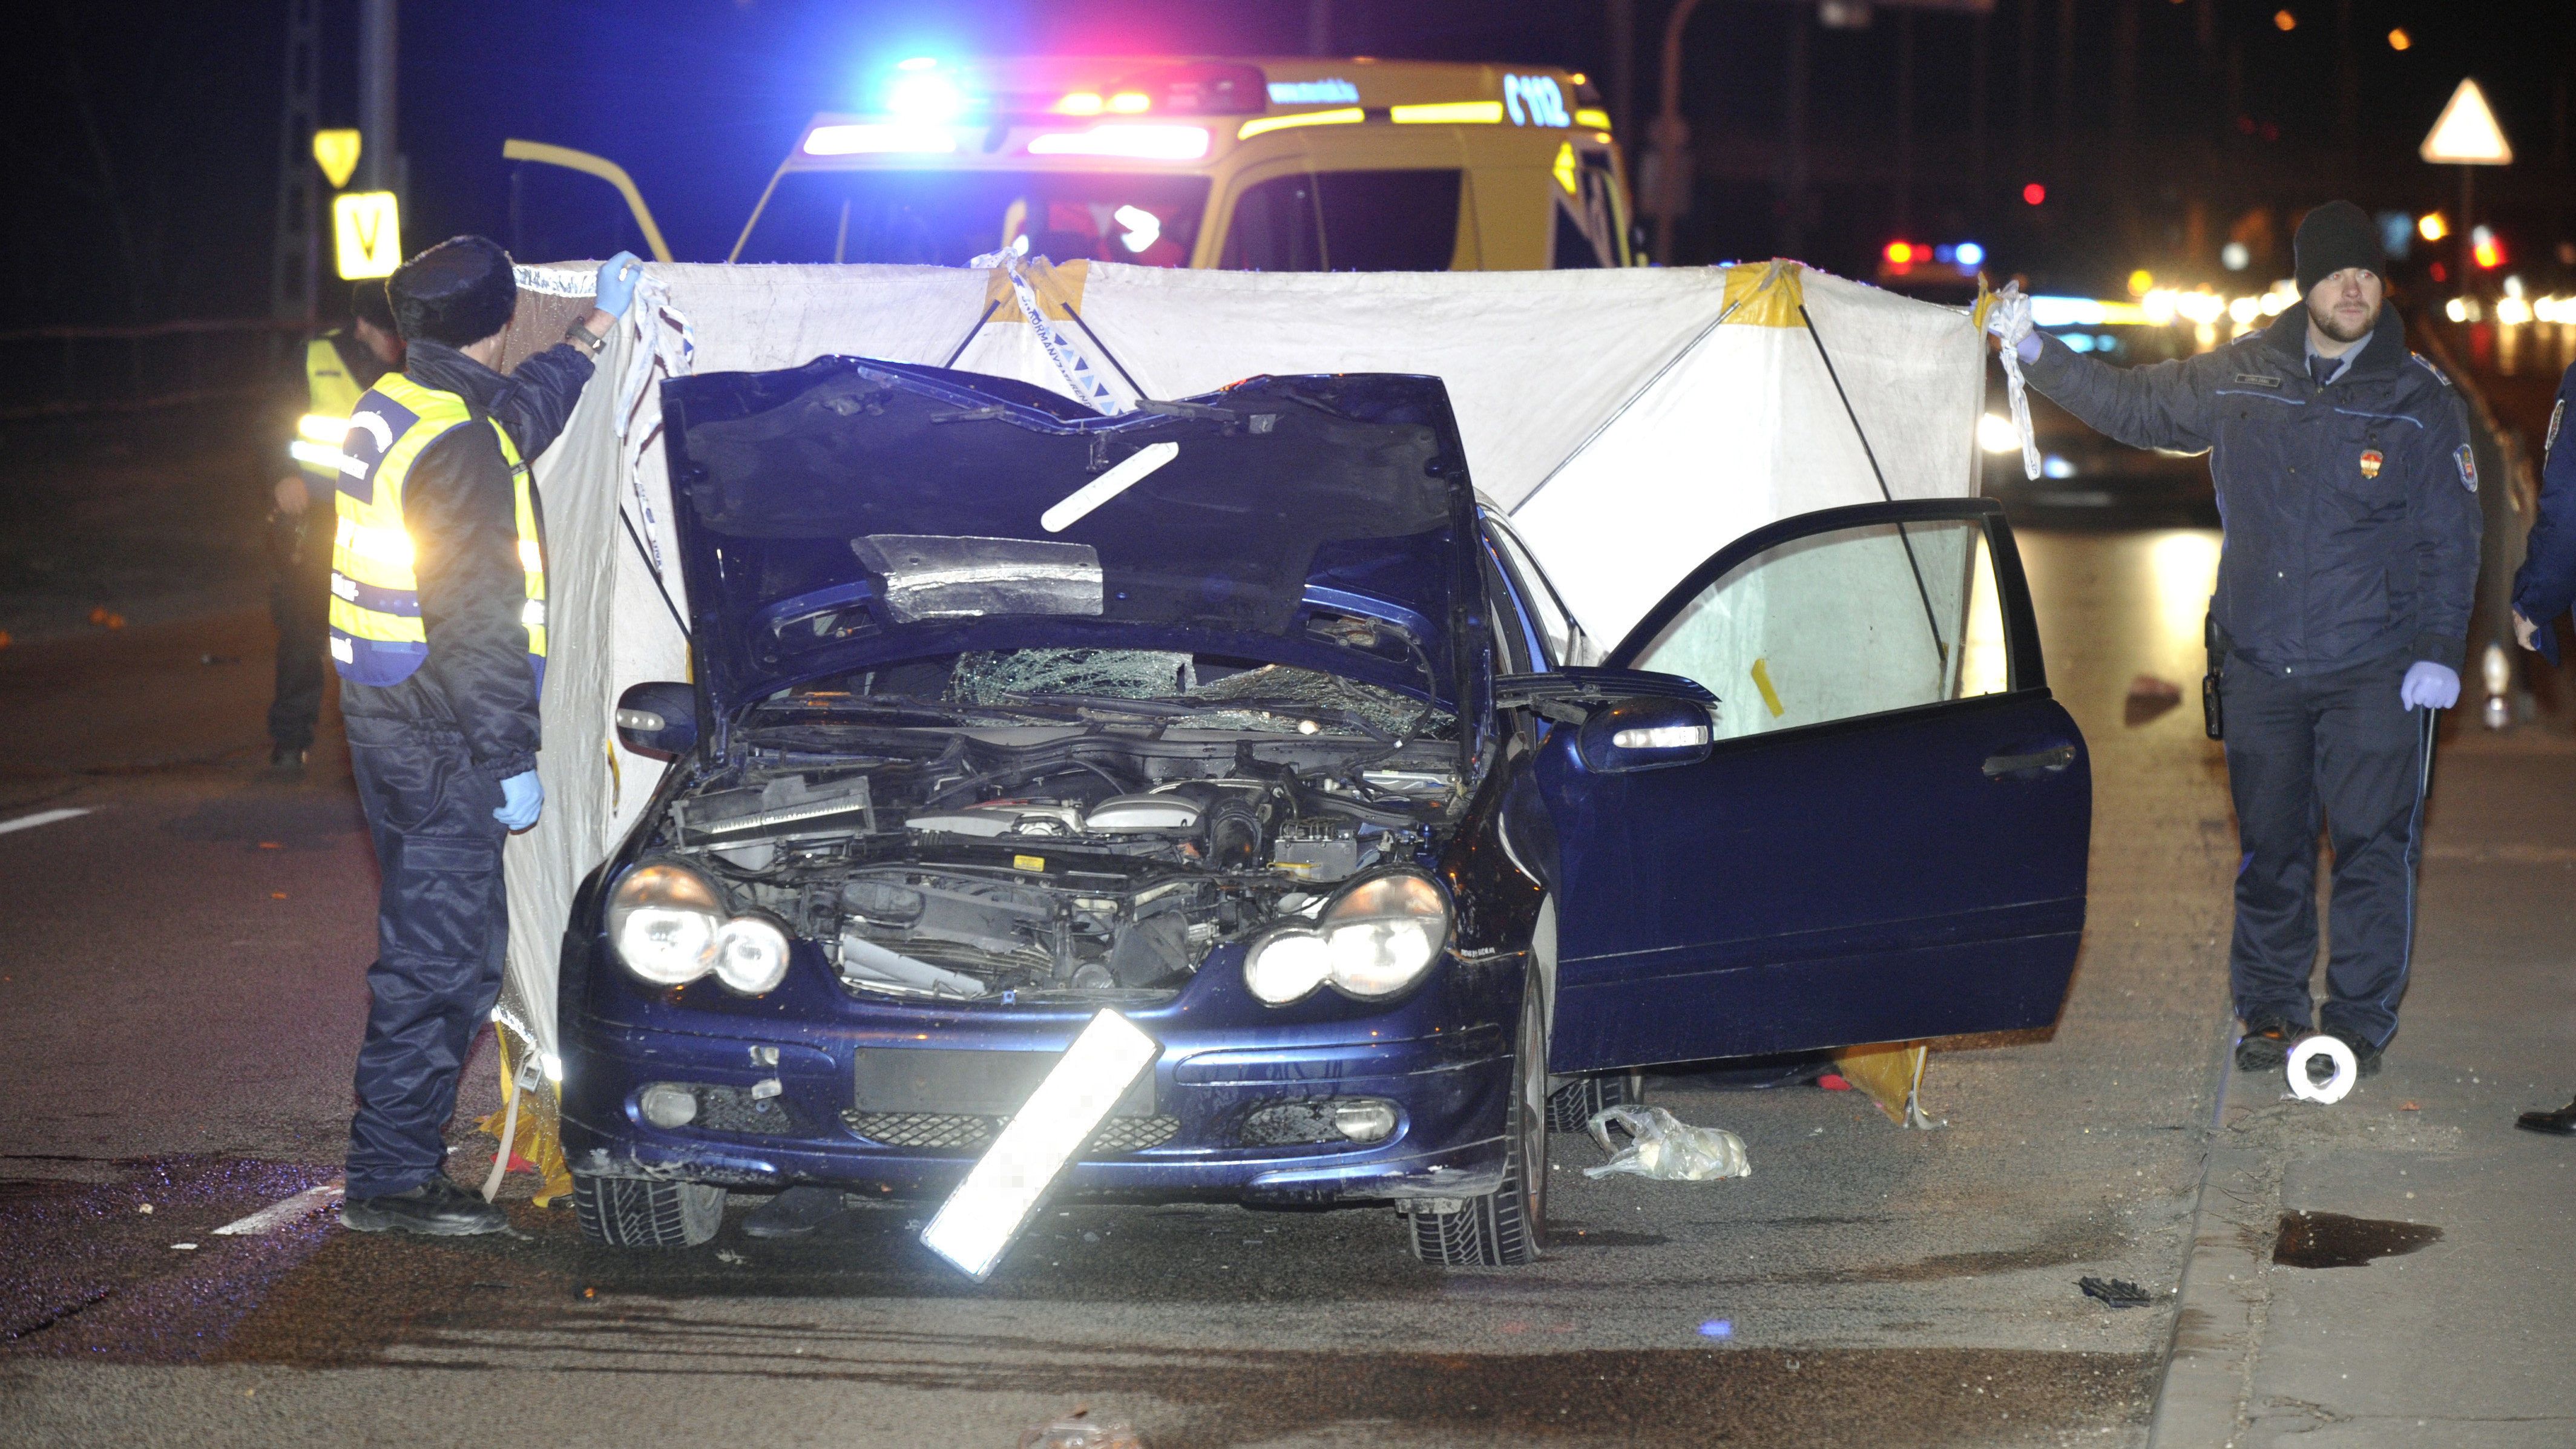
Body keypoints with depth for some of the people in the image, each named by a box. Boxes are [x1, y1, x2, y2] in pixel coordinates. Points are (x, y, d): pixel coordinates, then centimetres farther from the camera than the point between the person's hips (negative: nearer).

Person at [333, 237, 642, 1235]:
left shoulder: (393, 411, 11)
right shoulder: (458, 448, -20)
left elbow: (521, 411, 32)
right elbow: (474, 620, -22)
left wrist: (597, 329, 42)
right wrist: (509, 759, -18)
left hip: (388, 726, 10)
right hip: (437, 741, -10)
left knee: (434, 947, 16)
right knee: (443, 956, -6)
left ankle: (401, 1160, 22)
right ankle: (390, 1180, -3)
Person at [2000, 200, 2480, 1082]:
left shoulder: (2420, 403, -2)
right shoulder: (2237, 381, 4)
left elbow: (2451, 540, 0)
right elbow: (2134, 407, 18)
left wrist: (2439, 649, -8)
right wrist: (2037, 355, 12)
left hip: (2376, 672, -3)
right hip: (2259, 667, 3)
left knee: (2371, 846, -4)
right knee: (2268, 849, 9)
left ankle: (2359, 1019, 6)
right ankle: (2271, 1011, 20)